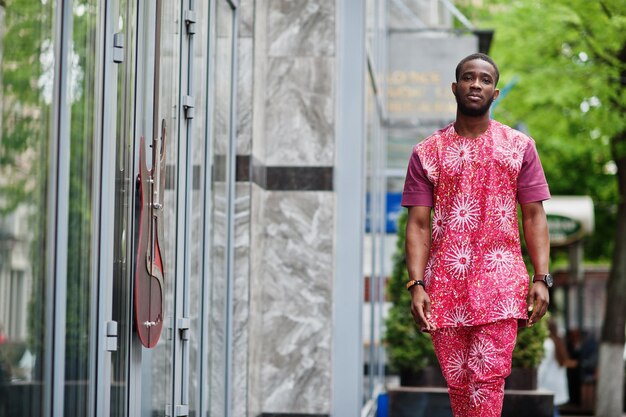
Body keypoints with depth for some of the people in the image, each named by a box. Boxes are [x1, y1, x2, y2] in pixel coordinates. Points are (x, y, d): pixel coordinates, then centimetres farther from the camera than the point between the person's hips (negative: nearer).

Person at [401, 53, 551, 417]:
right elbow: (418, 224, 3)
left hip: (500, 282, -1)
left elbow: (534, 216, 5)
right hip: (444, 286, 2)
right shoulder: (427, 152, 7)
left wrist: (542, 279, -5)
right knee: (457, 380, 6)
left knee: (488, 377, -11)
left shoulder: (520, 147, 7)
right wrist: (416, 285, -8)